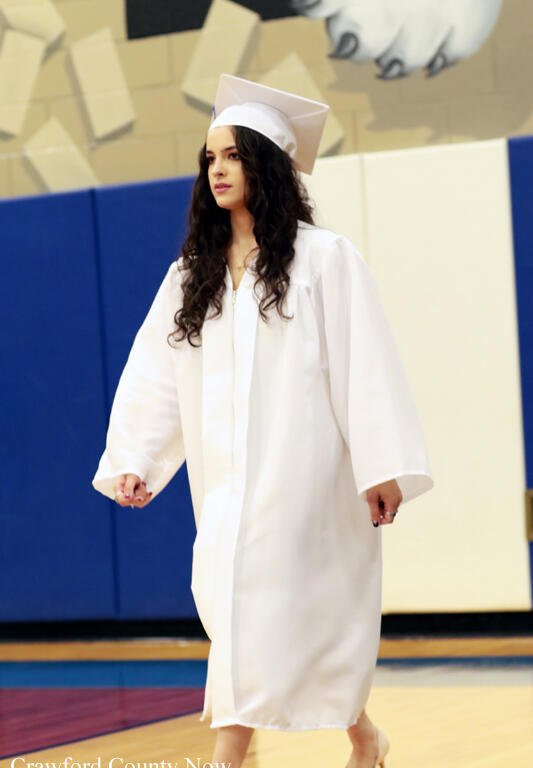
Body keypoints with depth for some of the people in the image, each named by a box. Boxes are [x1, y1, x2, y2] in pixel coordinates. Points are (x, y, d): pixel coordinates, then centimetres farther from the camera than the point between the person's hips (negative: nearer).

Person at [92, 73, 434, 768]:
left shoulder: (324, 258, -2)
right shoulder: (193, 273, 13)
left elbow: (364, 365, -7)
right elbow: (154, 374, 12)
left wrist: (383, 467, -13)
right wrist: (131, 462, 3)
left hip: (300, 469, -5)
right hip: (224, 474, 5)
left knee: (256, 600, -15)